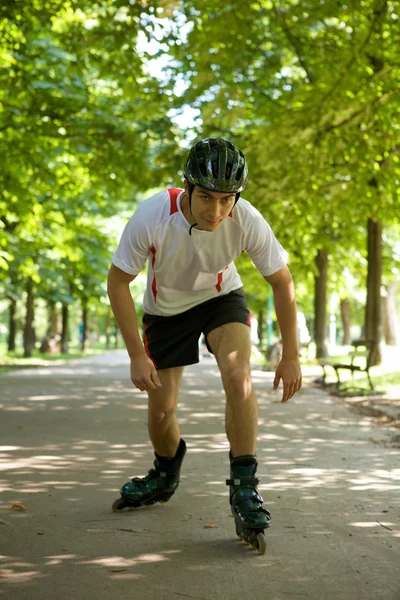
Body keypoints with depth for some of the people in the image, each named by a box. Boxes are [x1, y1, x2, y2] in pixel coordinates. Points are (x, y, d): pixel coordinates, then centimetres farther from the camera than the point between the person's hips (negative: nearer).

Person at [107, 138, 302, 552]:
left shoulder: (247, 220, -30)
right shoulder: (152, 216, -33)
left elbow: (281, 282, -15)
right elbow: (118, 282, -20)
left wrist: (290, 356, -12)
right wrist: (137, 355, -22)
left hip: (221, 299, 0)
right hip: (165, 309, 0)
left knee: (237, 374, -28)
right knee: (160, 410, 2)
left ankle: (244, 487, -16)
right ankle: (165, 475, 35)